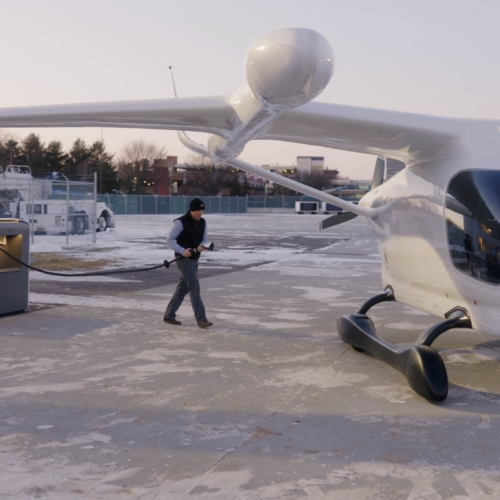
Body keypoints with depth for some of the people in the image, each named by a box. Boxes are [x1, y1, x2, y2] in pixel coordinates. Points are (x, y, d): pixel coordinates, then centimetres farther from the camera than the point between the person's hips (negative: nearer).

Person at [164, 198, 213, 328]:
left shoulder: (203, 222, 5)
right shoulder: (181, 222, -15)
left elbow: (205, 238, 12)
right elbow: (170, 239, -11)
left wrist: (202, 246, -12)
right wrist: (182, 251, -23)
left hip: (194, 259, 8)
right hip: (184, 259, -8)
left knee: (183, 288, 13)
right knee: (194, 287, -12)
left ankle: (169, 315, 25)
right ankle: (201, 319, -10)